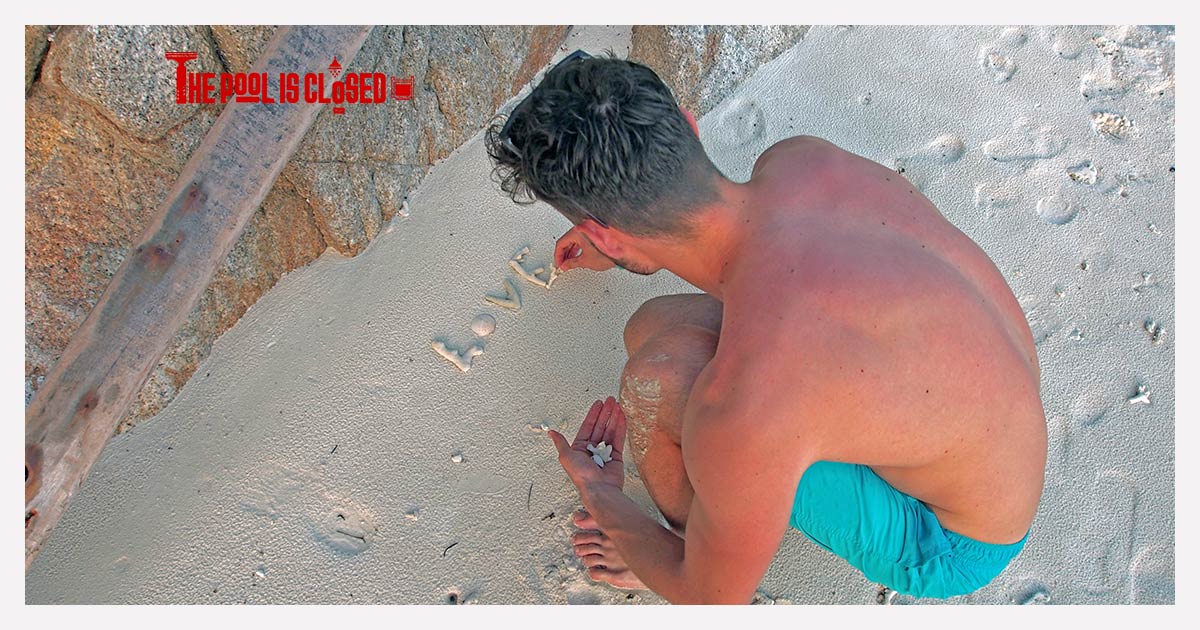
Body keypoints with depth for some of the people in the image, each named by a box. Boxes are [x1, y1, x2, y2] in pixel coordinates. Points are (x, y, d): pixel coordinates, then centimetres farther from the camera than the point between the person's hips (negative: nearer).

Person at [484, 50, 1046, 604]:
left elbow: (714, 602, -16)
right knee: (652, 329, 0)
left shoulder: (740, 404, -39)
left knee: (658, 375, -21)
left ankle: (686, 531, 12)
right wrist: (611, 250, 28)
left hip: (947, 547, -6)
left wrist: (601, 498, 4)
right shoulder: (799, 160, -18)